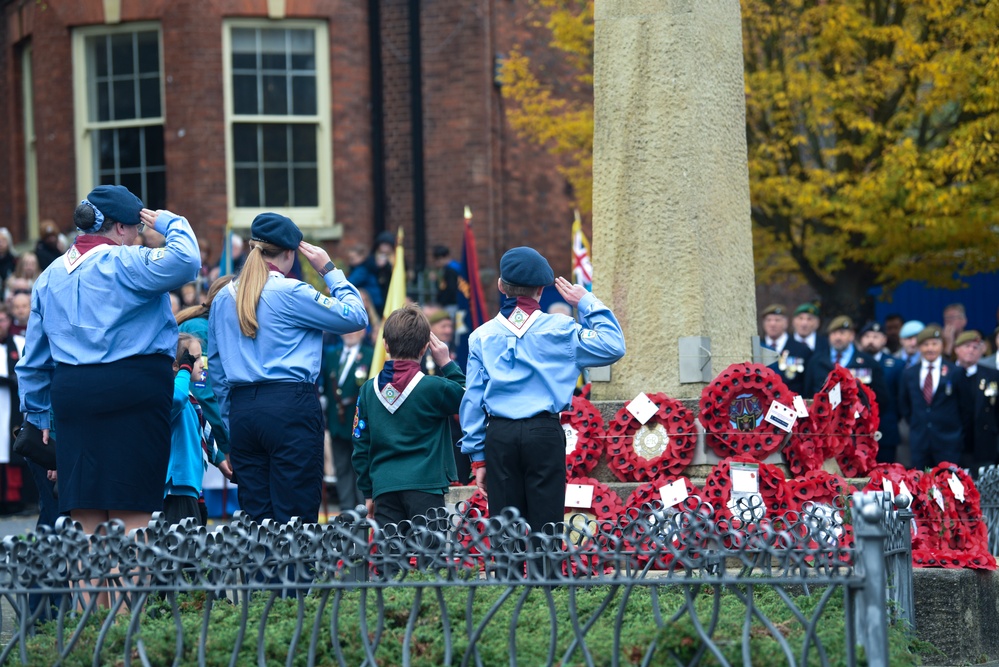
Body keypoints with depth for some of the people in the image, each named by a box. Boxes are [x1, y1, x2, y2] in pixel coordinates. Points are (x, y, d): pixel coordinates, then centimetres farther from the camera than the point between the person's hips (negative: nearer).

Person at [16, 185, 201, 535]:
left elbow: (34, 358, 20)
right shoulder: (125, 263, -6)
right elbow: (185, 261, -22)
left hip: (71, 390, 6)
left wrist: (37, 412, 28)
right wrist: (170, 223, -3)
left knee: (84, 514, 6)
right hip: (134, 393, -6)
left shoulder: (51, 274, 17)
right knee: (132, 511, -5)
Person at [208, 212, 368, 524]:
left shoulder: (223, 299, 12)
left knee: (255, 516, 7)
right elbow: (355, 317, -1)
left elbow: (215, 367, 17)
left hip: (242, 409, 6)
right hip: (291, 406, -6)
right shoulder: (291, 292, -6)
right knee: (296, 518, -5)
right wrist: (329, 270, 8)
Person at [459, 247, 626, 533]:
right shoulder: (559, 330, -1)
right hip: (545, 434, -2)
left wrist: (477, 456, 9)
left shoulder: (482, 336, 5)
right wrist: (588, 304, 13)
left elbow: (472, 399, 5)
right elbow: (613, 346, 4)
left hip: (499, 436, 2)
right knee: (546, 524, -1)